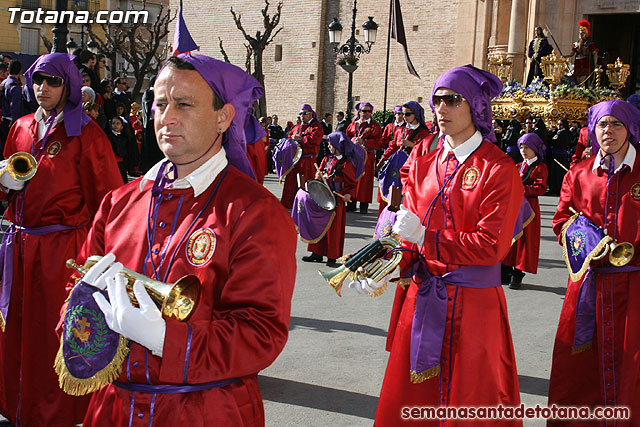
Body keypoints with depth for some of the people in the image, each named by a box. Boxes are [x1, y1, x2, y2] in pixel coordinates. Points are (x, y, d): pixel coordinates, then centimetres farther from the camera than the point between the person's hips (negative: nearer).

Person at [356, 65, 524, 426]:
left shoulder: (500, 170, -8)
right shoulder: (425, 166, 9)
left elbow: (491, 245, -16)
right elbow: (408, 234, 6)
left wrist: (424, 237, -19)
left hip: (471, 304, -5)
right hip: (420, 299, 5)